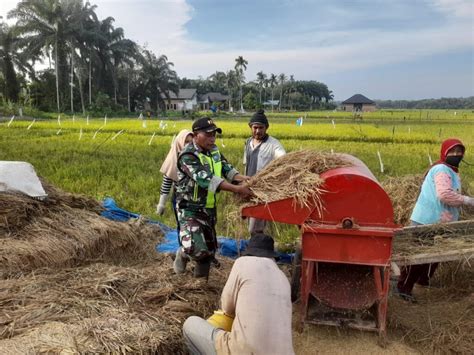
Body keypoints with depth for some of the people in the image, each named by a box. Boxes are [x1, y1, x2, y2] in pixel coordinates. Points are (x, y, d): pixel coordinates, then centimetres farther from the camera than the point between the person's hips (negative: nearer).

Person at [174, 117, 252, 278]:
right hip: (190, 209, -8)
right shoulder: (188, 156, -22)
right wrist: (237, 189, -40)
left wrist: (244, 179, -22)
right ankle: (182, 254, 13)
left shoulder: (214, 150, 5)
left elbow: (226, 169, -1)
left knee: (209, 249, 17)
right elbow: (205, 179, -34)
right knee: (197, 249, -22)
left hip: (209, 208, 8)